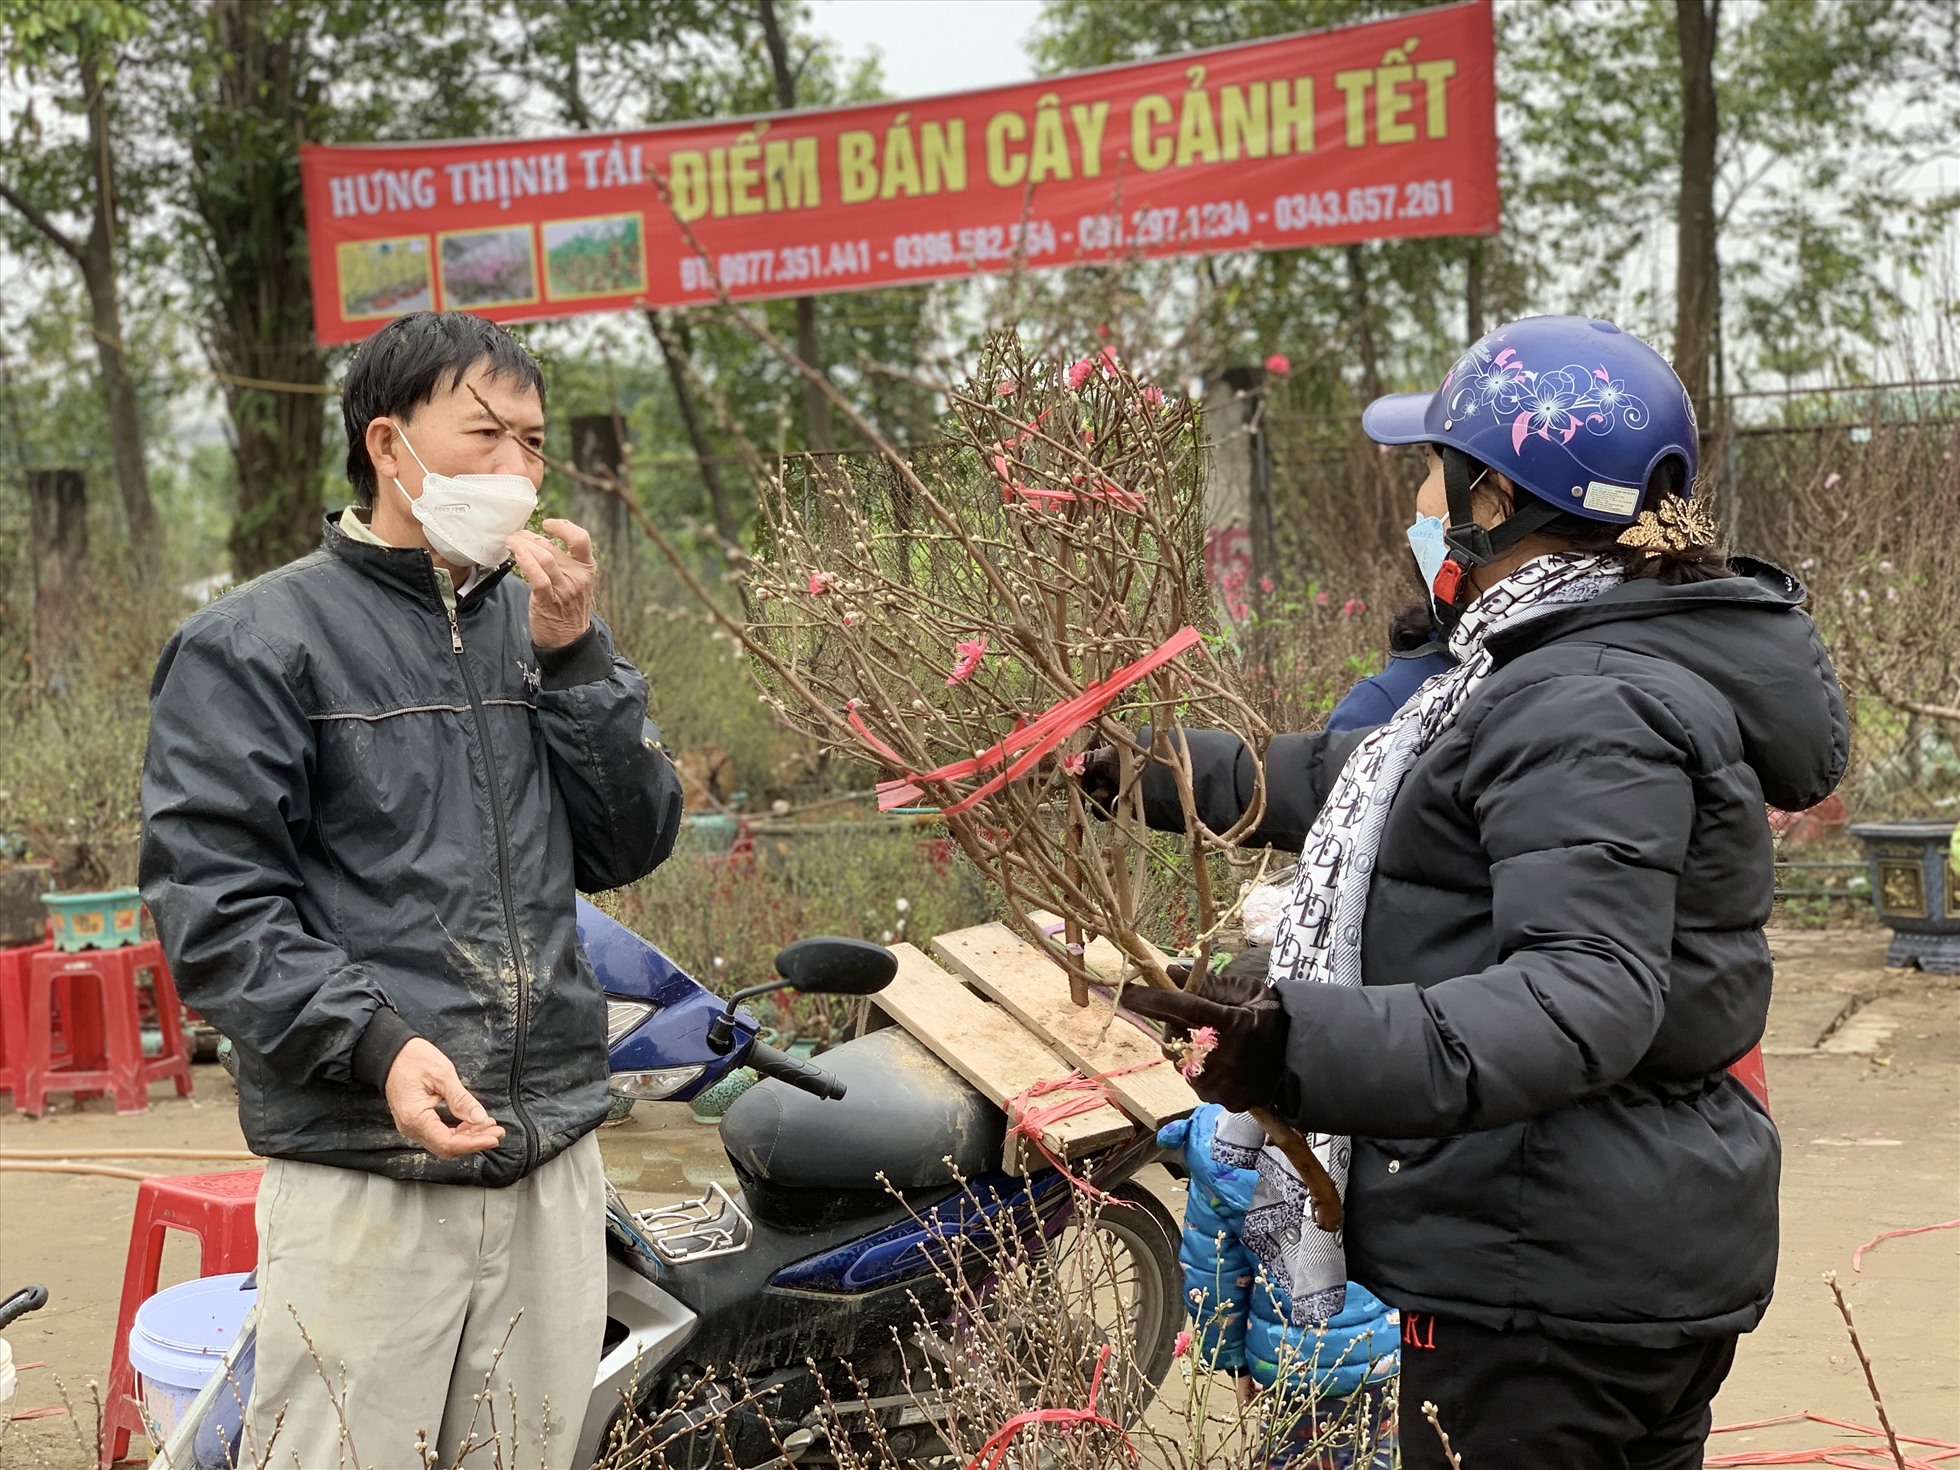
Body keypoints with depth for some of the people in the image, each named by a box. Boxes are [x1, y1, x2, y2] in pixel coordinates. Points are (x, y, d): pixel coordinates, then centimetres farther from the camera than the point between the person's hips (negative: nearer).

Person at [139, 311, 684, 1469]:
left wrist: (574, 657, -3)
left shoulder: (543, 627, 14)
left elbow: (627, 848, 8)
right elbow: (210, 901, -9)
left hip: (555, 1160, 5)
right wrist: (373, 1043, -21)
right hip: (363, 1178, -5)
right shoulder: (256, 644, -2)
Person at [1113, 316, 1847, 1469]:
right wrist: (1152, 773, 26)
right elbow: (1369, 786, 24)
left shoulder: (1592, 711, -21)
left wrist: (1318, 1049, -43)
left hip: (1550, 1276, -11)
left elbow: (1587, 995, -32)